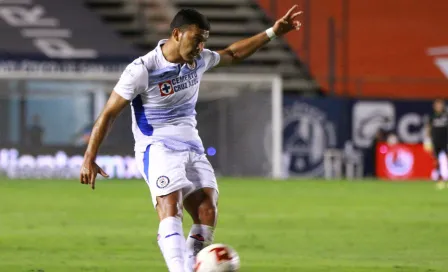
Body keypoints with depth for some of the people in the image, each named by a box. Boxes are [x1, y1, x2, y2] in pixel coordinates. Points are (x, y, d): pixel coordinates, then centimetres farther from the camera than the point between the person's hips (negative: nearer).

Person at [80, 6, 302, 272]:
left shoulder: (199, 60, 5)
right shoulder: (141, 70, -13)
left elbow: (233, 54, 26)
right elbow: (109, 113, -8)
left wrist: (272, 33, 23)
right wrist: (89, 158, -10)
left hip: (192, 148, 7)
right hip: (157, 147, -7)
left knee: (208, 212, -12)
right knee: (171, 208, -28)